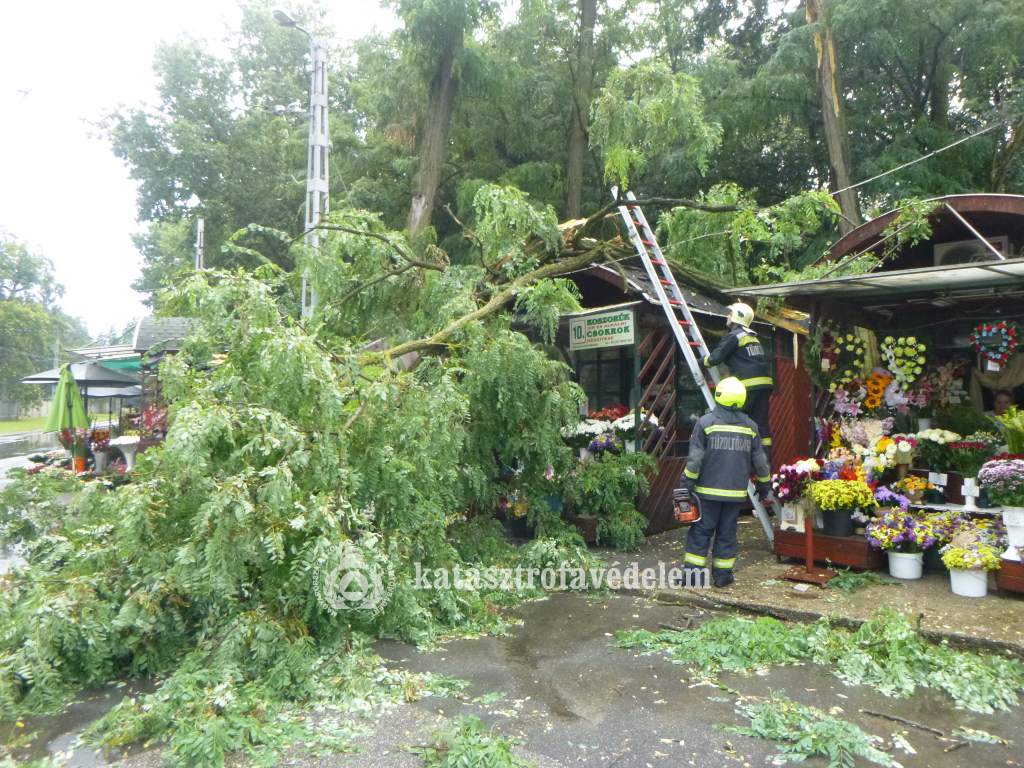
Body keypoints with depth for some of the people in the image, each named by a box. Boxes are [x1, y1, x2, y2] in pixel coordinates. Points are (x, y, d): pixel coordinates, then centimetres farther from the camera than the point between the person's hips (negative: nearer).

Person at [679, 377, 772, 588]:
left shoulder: (706, 422, -7)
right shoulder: (750, 426, 5)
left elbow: (695, 459, -10)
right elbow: (760, 461, 12)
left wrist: (687, 484, -3)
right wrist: (764, 484, 25)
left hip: (708, 491, -3)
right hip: (736, 492, 3)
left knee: (701, 531, 4)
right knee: (727, 533, 12)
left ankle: (693, 574, 7)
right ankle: (722, 575, 18)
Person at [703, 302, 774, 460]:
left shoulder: (733, 336, -3)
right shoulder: (753, 337, 23)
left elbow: (716, 357, -6)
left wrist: (705, 361, 16)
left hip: (749, 383, -8)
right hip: (764, 383, 8)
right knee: (760, 423, 7)